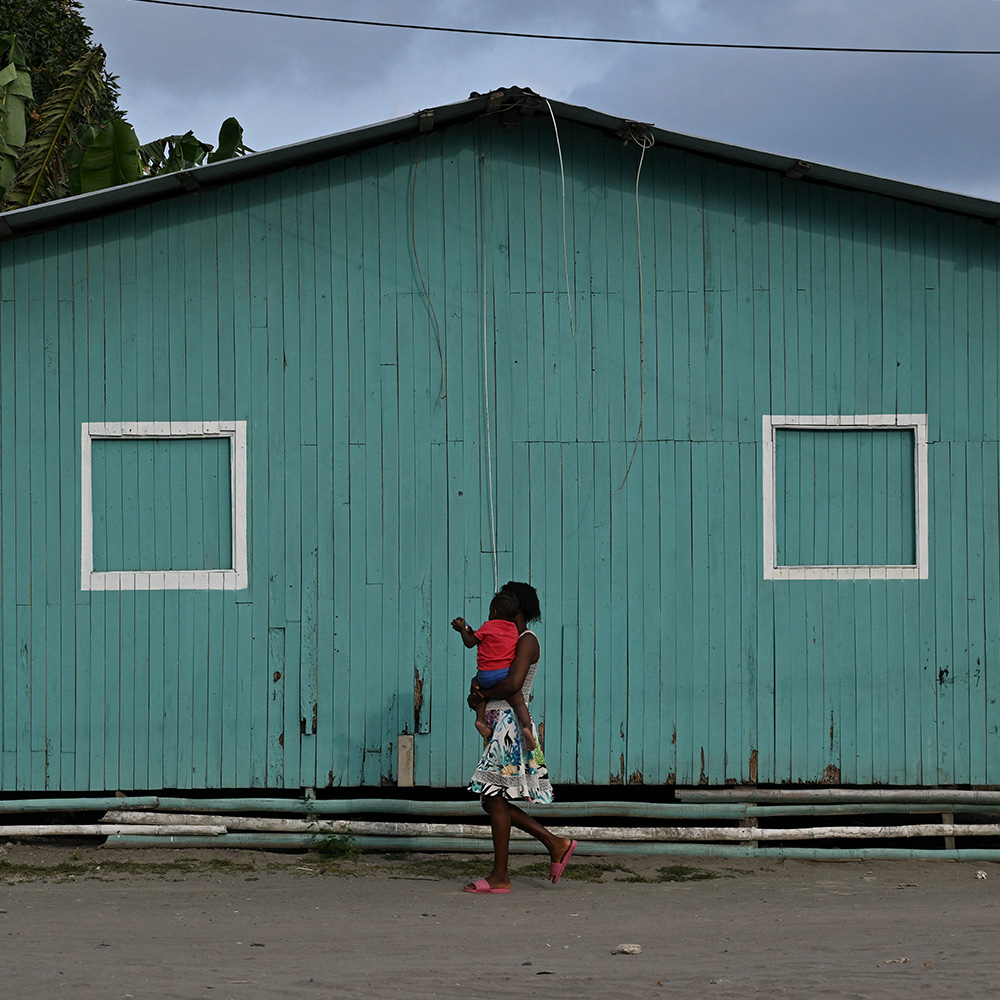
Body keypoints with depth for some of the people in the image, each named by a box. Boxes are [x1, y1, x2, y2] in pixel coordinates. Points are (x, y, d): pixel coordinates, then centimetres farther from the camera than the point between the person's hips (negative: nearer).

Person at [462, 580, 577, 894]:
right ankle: (555, 844, 14)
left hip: (510, 722, -10)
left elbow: (513, 684, -23)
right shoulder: (508, 640, 21)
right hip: (499, 724, 10)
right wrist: (477, 687, 3)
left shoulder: (527, 641, -9)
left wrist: (482, 695, -8)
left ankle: (500, 877, -3)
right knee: (493, 801, 10)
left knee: (495, 798, -8)